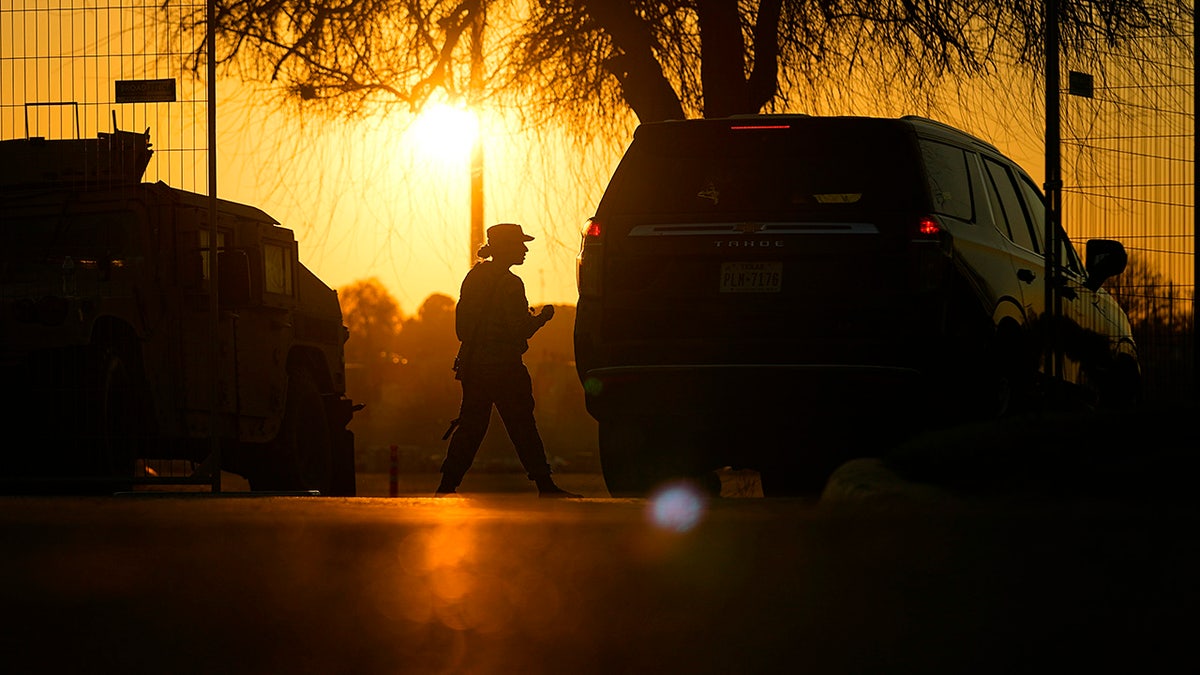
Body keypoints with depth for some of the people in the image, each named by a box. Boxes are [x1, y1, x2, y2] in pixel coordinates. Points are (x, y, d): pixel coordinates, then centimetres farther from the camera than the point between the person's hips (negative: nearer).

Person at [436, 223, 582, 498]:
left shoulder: (474, 277, 10)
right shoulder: (509, 285, -14)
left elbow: (462, 327, 15)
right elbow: (520, 331, -16)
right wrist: (542, 317, 1)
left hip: (473, 365, 7)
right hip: (503, 369, -7)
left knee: (470, 427, 10)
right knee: (523, 429, -3)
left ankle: (447, 486, 6)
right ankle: (545, 487, -2)